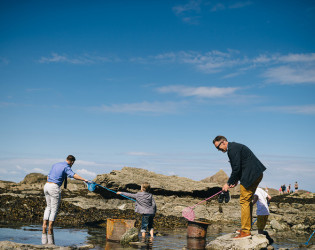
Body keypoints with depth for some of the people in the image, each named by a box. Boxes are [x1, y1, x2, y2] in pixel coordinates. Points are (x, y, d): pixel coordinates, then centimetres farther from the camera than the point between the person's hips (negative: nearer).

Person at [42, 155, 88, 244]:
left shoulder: (55, 165, 19)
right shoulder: (66, 167, -5)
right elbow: (73, 175, -24)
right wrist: (84, 179, -30)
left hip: (46, 186, 7)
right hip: (54, 187, -7)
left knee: (48, 207, 19)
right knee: (54, 209, 1)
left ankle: (44, 225, 10)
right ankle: (50, 229, 2)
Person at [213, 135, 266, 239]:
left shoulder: (232, 148, -13)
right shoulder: (235, 146, 19)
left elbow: (236, 168, -17)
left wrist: (229, 183, -9)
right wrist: (236, 180, 12)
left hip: (251, 175, -11)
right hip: (256, 174, 11)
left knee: (244, 201, -7)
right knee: (247, 201, 16)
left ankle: (245, 231, -5)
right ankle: (247, 227, 23)